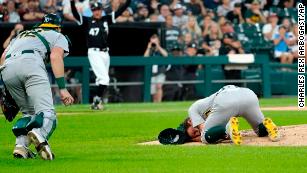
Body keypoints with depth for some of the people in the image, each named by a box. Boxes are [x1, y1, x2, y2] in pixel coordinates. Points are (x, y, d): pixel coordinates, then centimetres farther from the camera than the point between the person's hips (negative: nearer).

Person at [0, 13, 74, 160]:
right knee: (47, 112, -13)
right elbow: (55, 56, 6)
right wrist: (62, 88, -3)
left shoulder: (21, 35, 42)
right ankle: (39, 133, -46)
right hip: (30, 63, -5)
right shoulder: (58, 36, 28)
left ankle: (21, 145, -5)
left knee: (29, 112, 19)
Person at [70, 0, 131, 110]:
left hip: (105, 53, 6)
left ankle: (96, 102, 22)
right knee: (104, 78, -16)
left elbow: (120, 11, 8)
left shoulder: (106, 19, 11)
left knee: (101, 79, 12)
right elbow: (75, 14, -13)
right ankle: (98, 100, -10)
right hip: (94, 52, -6)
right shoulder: (87, 21, 0)